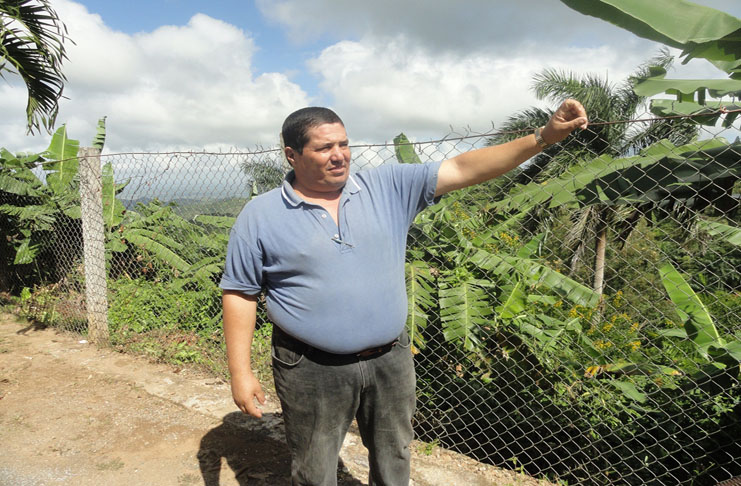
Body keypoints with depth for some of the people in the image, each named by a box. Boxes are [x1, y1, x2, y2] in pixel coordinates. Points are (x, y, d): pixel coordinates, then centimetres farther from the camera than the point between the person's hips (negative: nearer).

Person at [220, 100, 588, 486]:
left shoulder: (389, 187, -3)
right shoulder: (259, 217, -6)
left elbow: (462, 170, -7)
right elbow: (239, 294, -2)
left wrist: (545, 136, -14)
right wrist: (240, 372, -6)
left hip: (390, 362, 3)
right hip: (312, 371, -2)